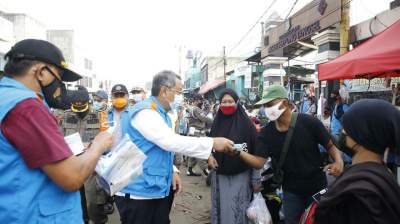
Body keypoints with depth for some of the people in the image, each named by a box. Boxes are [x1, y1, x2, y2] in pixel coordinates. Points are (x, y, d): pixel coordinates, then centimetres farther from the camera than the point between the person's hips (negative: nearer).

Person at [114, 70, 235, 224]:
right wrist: (212, 143, -26)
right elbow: (171, 141, -29)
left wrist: (171, 171, 7)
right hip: (139, 191, -9)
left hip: (159, 189, 9)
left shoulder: (162, 113, 14)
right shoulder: (145, 111, -18)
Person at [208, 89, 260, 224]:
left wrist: (255, 179, -8)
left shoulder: (245, 122, -9)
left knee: (238, 210, 3)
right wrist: (209, 156, -7)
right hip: (220, 175, 4)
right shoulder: (217, 122, 4)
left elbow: (255, 150, -8)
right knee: (221, 208, 12)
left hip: (241, 175, -4)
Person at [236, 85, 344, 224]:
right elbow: (259, 162, -18)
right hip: (291, 191, 2)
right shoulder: (266, 133, -10)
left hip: (317, 187, -2)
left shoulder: (309, 122, -18)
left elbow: (331, 145, -9)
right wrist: (240, 153, -35)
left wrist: (339, 162, -29)